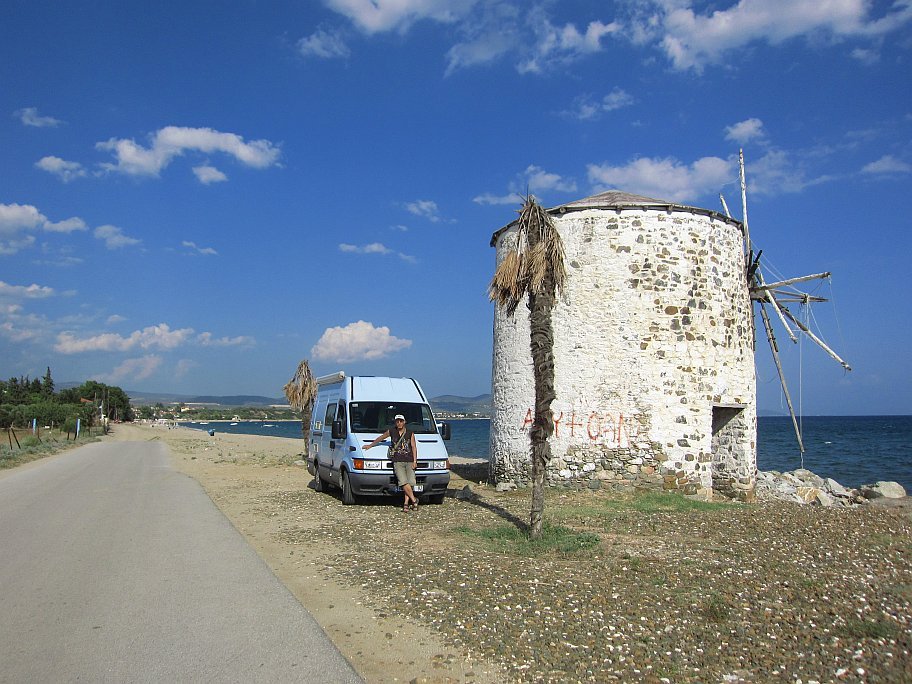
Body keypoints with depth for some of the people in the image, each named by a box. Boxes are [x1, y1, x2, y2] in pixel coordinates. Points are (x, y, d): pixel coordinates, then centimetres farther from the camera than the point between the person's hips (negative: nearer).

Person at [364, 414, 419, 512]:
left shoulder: (410, 433, 8)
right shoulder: (391, 432, 9)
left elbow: (414, 447, 7)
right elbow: (380, 438, 24)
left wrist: (414, 461, -2)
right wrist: (370, 445, 31)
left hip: (409, 461, 1)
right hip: (397, 461, -1)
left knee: (410, 482, -7)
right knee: (403, 482, -16)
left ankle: (406, 503, 2)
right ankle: (414, 500, -7)